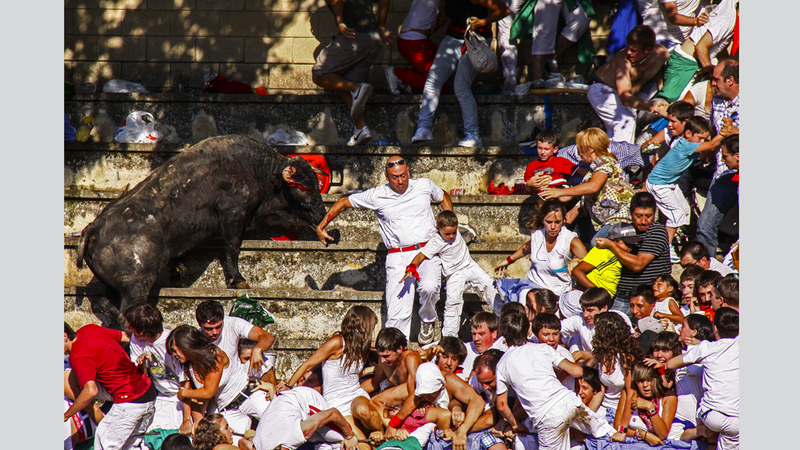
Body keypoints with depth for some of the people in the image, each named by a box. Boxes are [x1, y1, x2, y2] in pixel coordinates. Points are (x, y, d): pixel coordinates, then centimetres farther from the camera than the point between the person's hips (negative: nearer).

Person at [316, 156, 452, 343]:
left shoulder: (424, 186, 7)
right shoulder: (377, 196, 3)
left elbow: (444, 197, 28)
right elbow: (343, 202, 14)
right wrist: (321, 225, 11)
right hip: (398, 256, 0)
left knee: (429, 287, -28)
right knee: (397, 314, -10)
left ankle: (427, 321, 4)